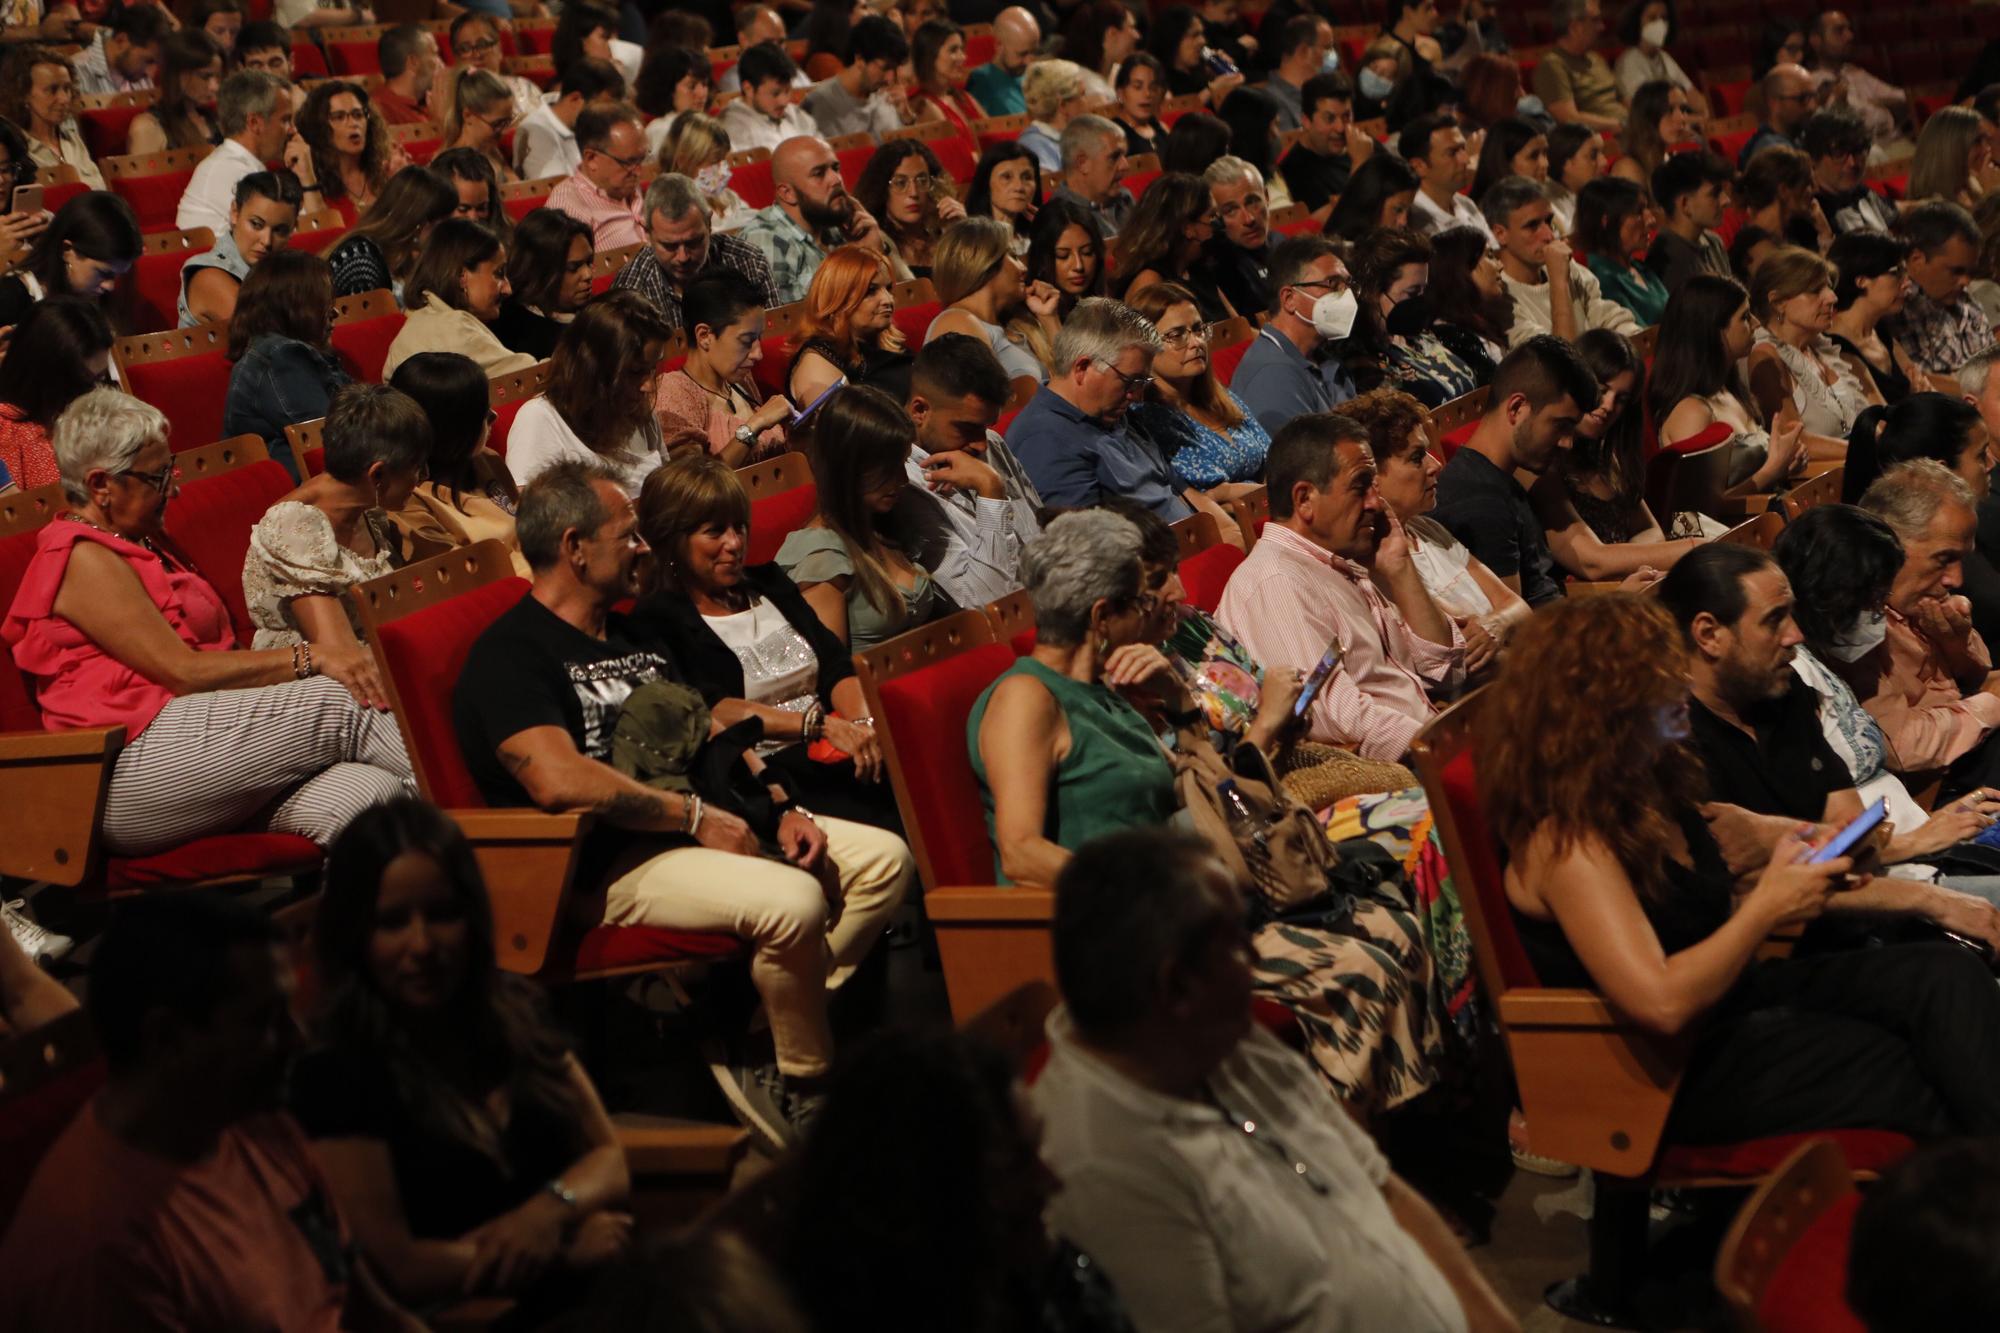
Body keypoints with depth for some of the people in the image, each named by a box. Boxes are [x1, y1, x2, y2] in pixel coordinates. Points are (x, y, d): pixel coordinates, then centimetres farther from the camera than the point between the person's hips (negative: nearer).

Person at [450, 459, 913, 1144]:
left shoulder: (637, 637, 22)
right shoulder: (508, 656, -9)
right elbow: (559, 780, -24)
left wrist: (781, 811, 5)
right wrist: (696, 815, -17)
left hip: (711, 829, 10)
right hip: (614, 864, -10)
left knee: (885, 858, -1)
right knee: (792, 900, -32)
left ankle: (755, 1037, -7)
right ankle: (807, 1088, -9)